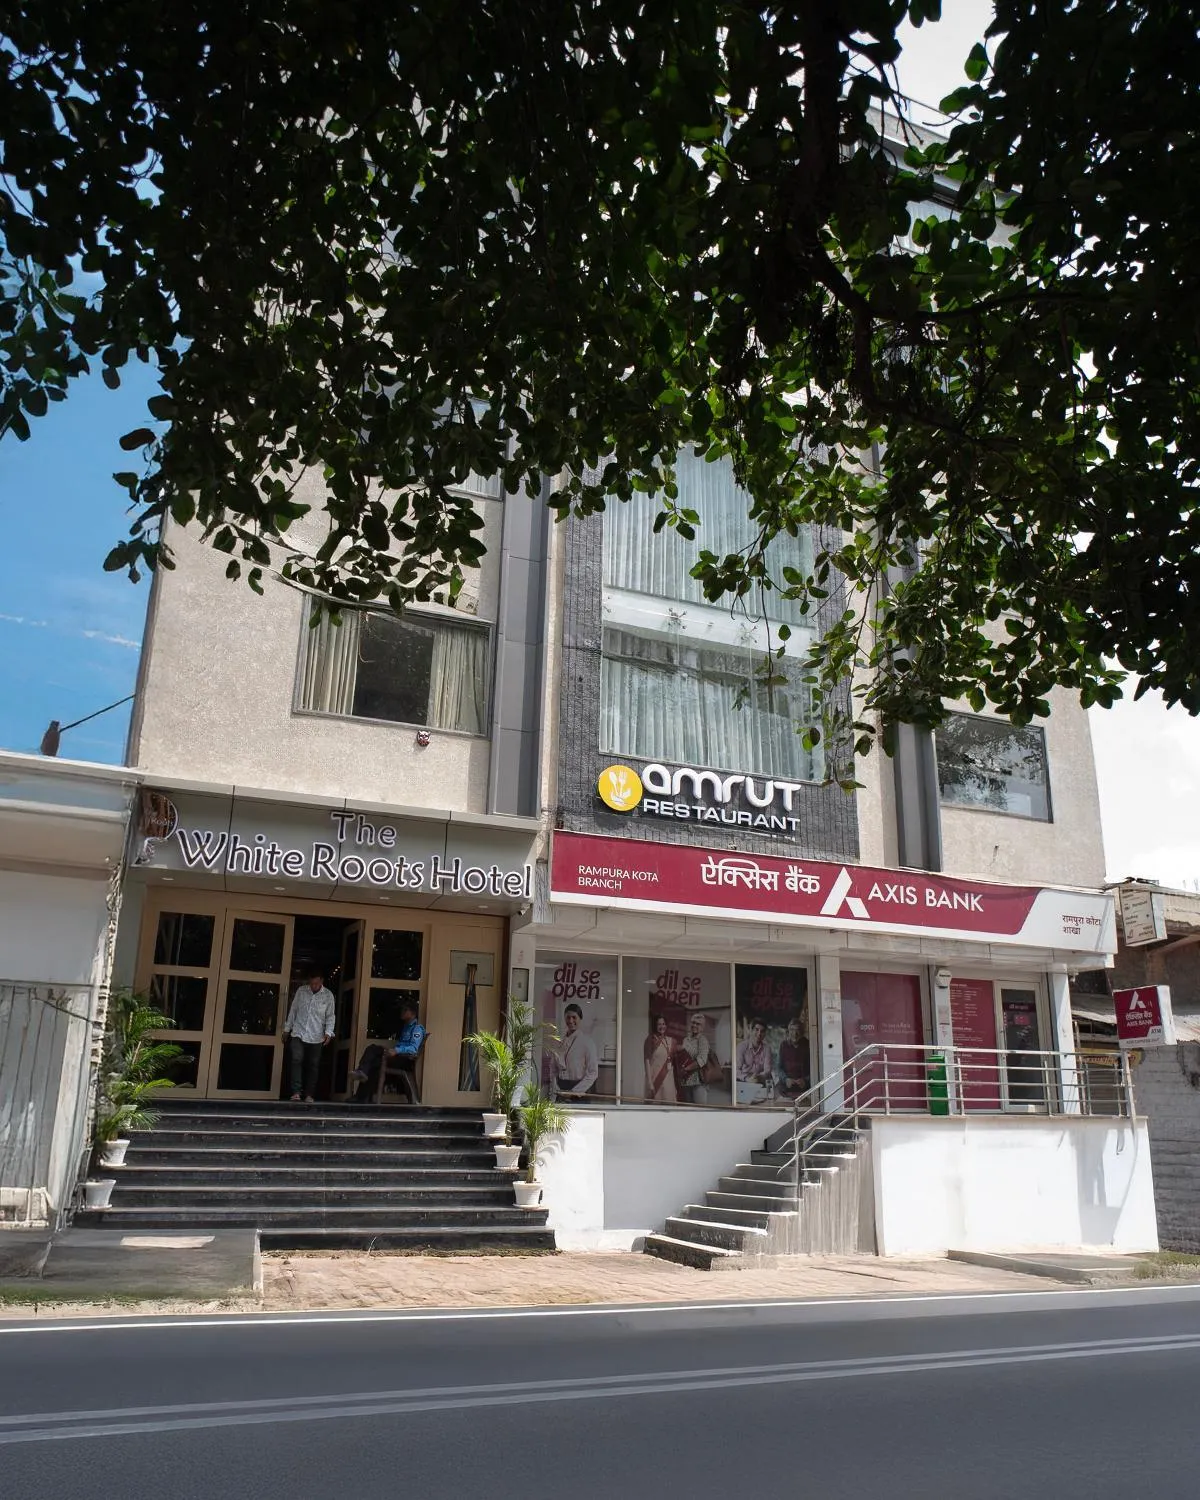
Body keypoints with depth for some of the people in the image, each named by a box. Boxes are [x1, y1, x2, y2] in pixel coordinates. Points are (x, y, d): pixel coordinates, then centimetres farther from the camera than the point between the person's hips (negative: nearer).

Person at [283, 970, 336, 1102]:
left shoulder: (328, 995, -1)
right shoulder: (301, 991, 2)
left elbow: (330, 1016, 1)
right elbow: (293, 1010, 9)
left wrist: (328, 1032, -12)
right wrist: (287, 1028, 11)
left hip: (316, 1037, 0)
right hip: (298, 1033, 0)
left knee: (313, 1065, 2)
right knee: (296, 1060, -14)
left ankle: (309, 1094, 9)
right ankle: (296, 1092, -13)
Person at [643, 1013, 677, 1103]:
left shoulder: (670, 1041, 12)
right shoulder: (651, 1040, -4)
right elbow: (647, 1061, -8)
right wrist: (650, 1083, -15)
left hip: (668, 1079, 5)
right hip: (656, 1078, -5)